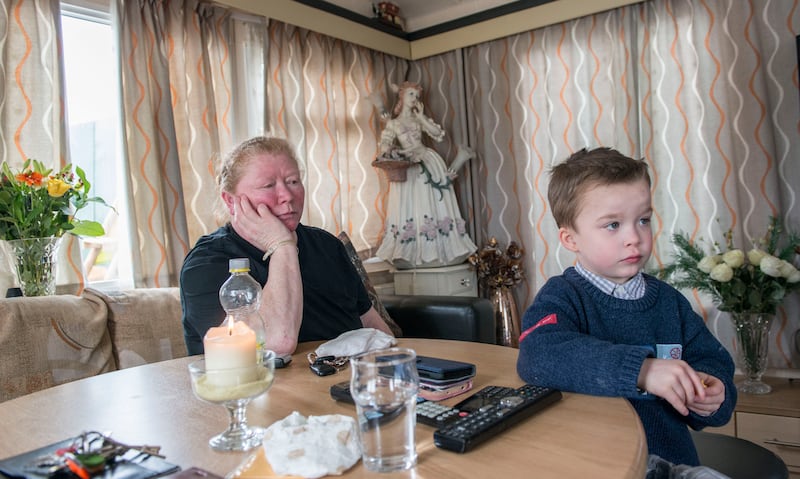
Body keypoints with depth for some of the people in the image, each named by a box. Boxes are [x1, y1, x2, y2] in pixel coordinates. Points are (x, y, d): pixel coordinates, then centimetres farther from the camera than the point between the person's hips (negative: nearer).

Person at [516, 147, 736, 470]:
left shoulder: (669, 301, 5)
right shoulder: (563, 297, -11)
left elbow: (712, 360, 10)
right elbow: (540, 356, -29)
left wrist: (710, 395, -13)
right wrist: (642, 370, -35)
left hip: (673, 460, 5)